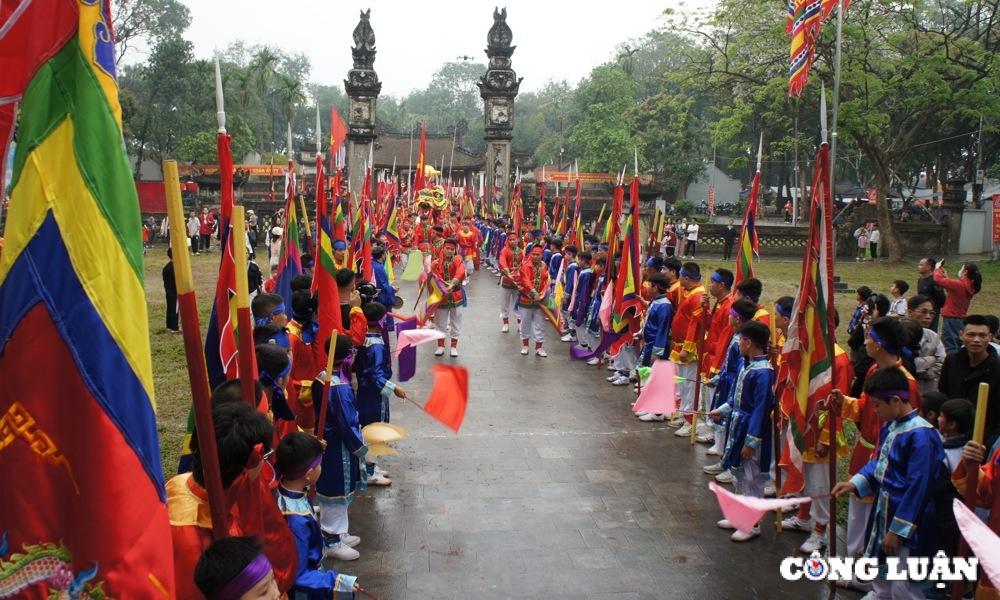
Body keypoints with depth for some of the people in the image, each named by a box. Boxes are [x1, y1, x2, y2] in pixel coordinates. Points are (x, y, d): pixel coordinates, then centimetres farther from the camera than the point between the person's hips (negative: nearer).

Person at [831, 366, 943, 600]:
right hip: (883, 512, 9)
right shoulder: (890, 426, 3)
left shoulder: (920, 435, -24)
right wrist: (854, 483, 2)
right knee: (880, 578, 24)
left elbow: (917, 487, -23)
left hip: (906, 522, -9)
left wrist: (897, 529, -19)